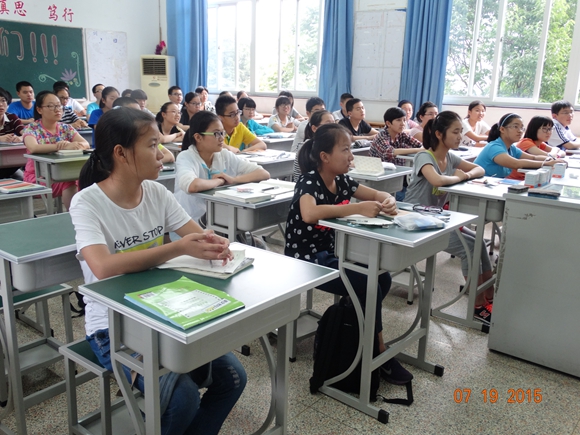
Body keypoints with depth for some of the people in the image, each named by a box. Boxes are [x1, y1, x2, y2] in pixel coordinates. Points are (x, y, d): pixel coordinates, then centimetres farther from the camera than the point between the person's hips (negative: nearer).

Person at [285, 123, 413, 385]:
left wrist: (389, 201, -14)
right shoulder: (309, 181, -20)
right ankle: (379, 354, 0)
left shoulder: (341, 181, 2)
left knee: (382, 278, -4)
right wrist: (358, 208, -39)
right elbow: (309, 214, -42)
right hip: (305, 260, -8)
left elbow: (379, 194, 11)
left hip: (330, 253, 8)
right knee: (368, 287, -17)